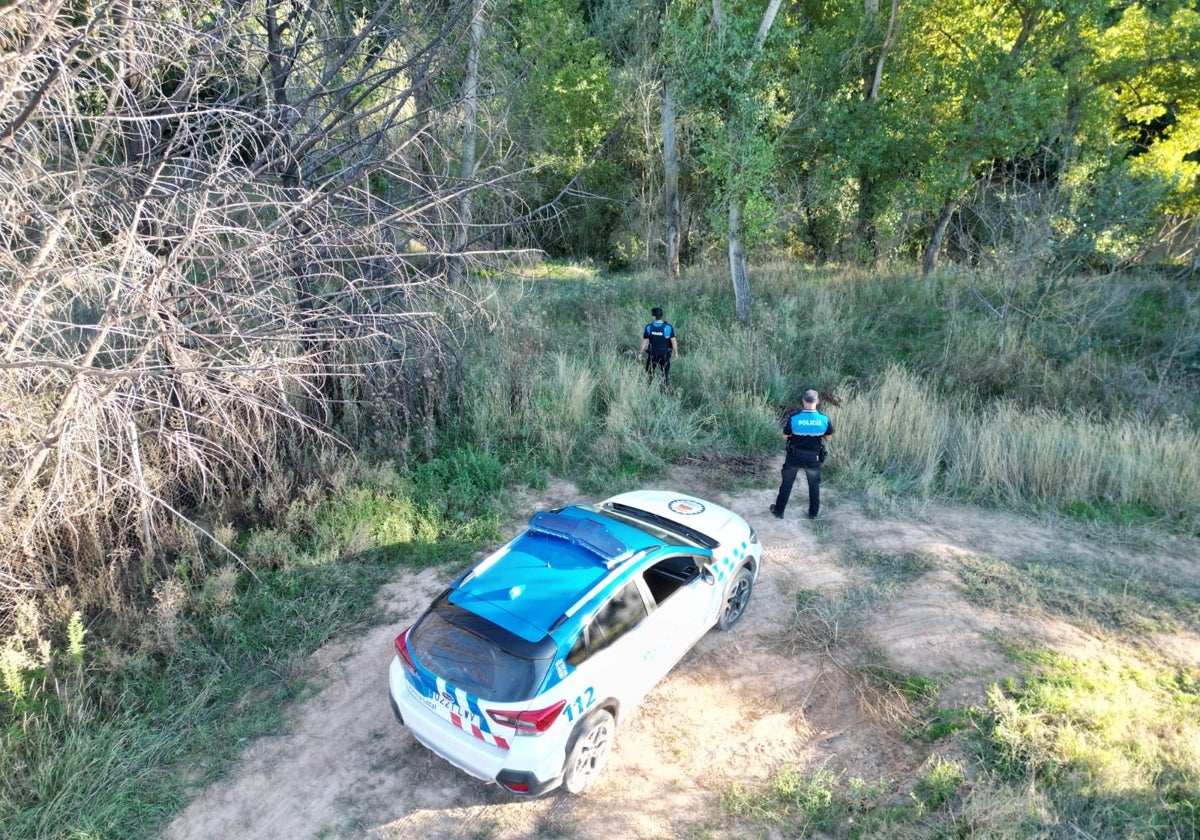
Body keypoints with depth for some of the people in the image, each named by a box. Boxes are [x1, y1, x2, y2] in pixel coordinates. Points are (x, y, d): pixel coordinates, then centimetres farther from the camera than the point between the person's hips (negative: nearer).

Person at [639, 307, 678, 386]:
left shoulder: (648, 327, -17)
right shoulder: (668, 327, -19)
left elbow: (644, 342, -9)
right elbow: (674, 342, -13)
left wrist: (640, 353, 4)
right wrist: (676, 352, 2)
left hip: (652, 354, 0)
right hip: (665, 354, 0)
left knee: (650, 372, 20)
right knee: (666, 372, 19)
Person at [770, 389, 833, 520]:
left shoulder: (793, 418, -20)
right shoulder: (824, 419, -16)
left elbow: (785, 436, -8)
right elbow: (828, 437, -1)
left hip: (794, 455, -1)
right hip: (813, 457, 1)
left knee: (787, 484, 17)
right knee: (814, 485, 22)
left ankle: (779, 511, 27)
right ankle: (813, 512, 34)